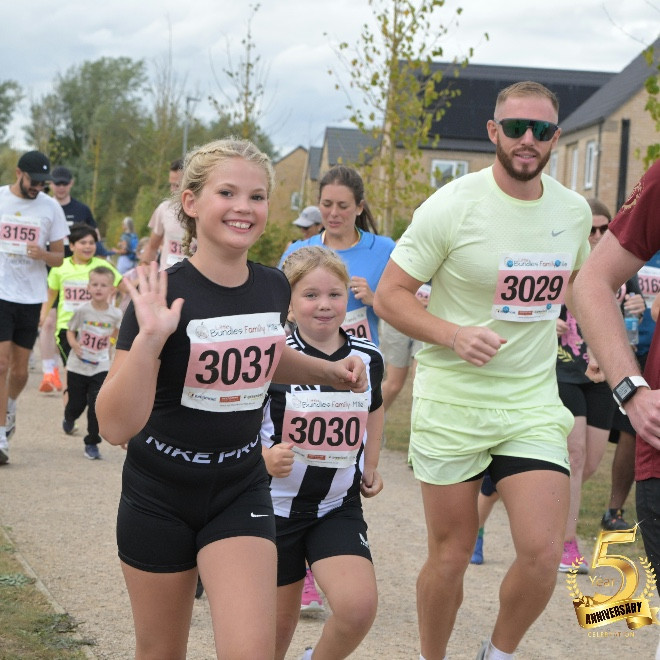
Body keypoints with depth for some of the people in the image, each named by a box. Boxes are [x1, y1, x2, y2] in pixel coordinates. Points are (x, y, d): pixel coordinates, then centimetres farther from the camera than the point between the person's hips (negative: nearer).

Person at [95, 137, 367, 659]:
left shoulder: (274, 288, -4)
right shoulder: (165, 295, -19)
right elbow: (116, 427, -25)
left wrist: (328, 370, 6)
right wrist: (148, 339, -36)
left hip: (241, 493, 3)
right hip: (159, 497, -3)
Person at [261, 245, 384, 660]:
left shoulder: (368, 358, -1)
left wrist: (371, 466, 15)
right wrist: (266, 458, -26)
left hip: (339, 507, 2)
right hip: (277, 505, -2)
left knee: (359, 606, -20)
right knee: (279, 624, 10)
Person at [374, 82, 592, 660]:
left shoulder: (574, 210, 3)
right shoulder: (452, 206, -11)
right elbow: (389, 296, -8)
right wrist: (454, 334, -22)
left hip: (534, 403, 3)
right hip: (452, 402, -3)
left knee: (543, 552, -10)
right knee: (449, 558, 4)